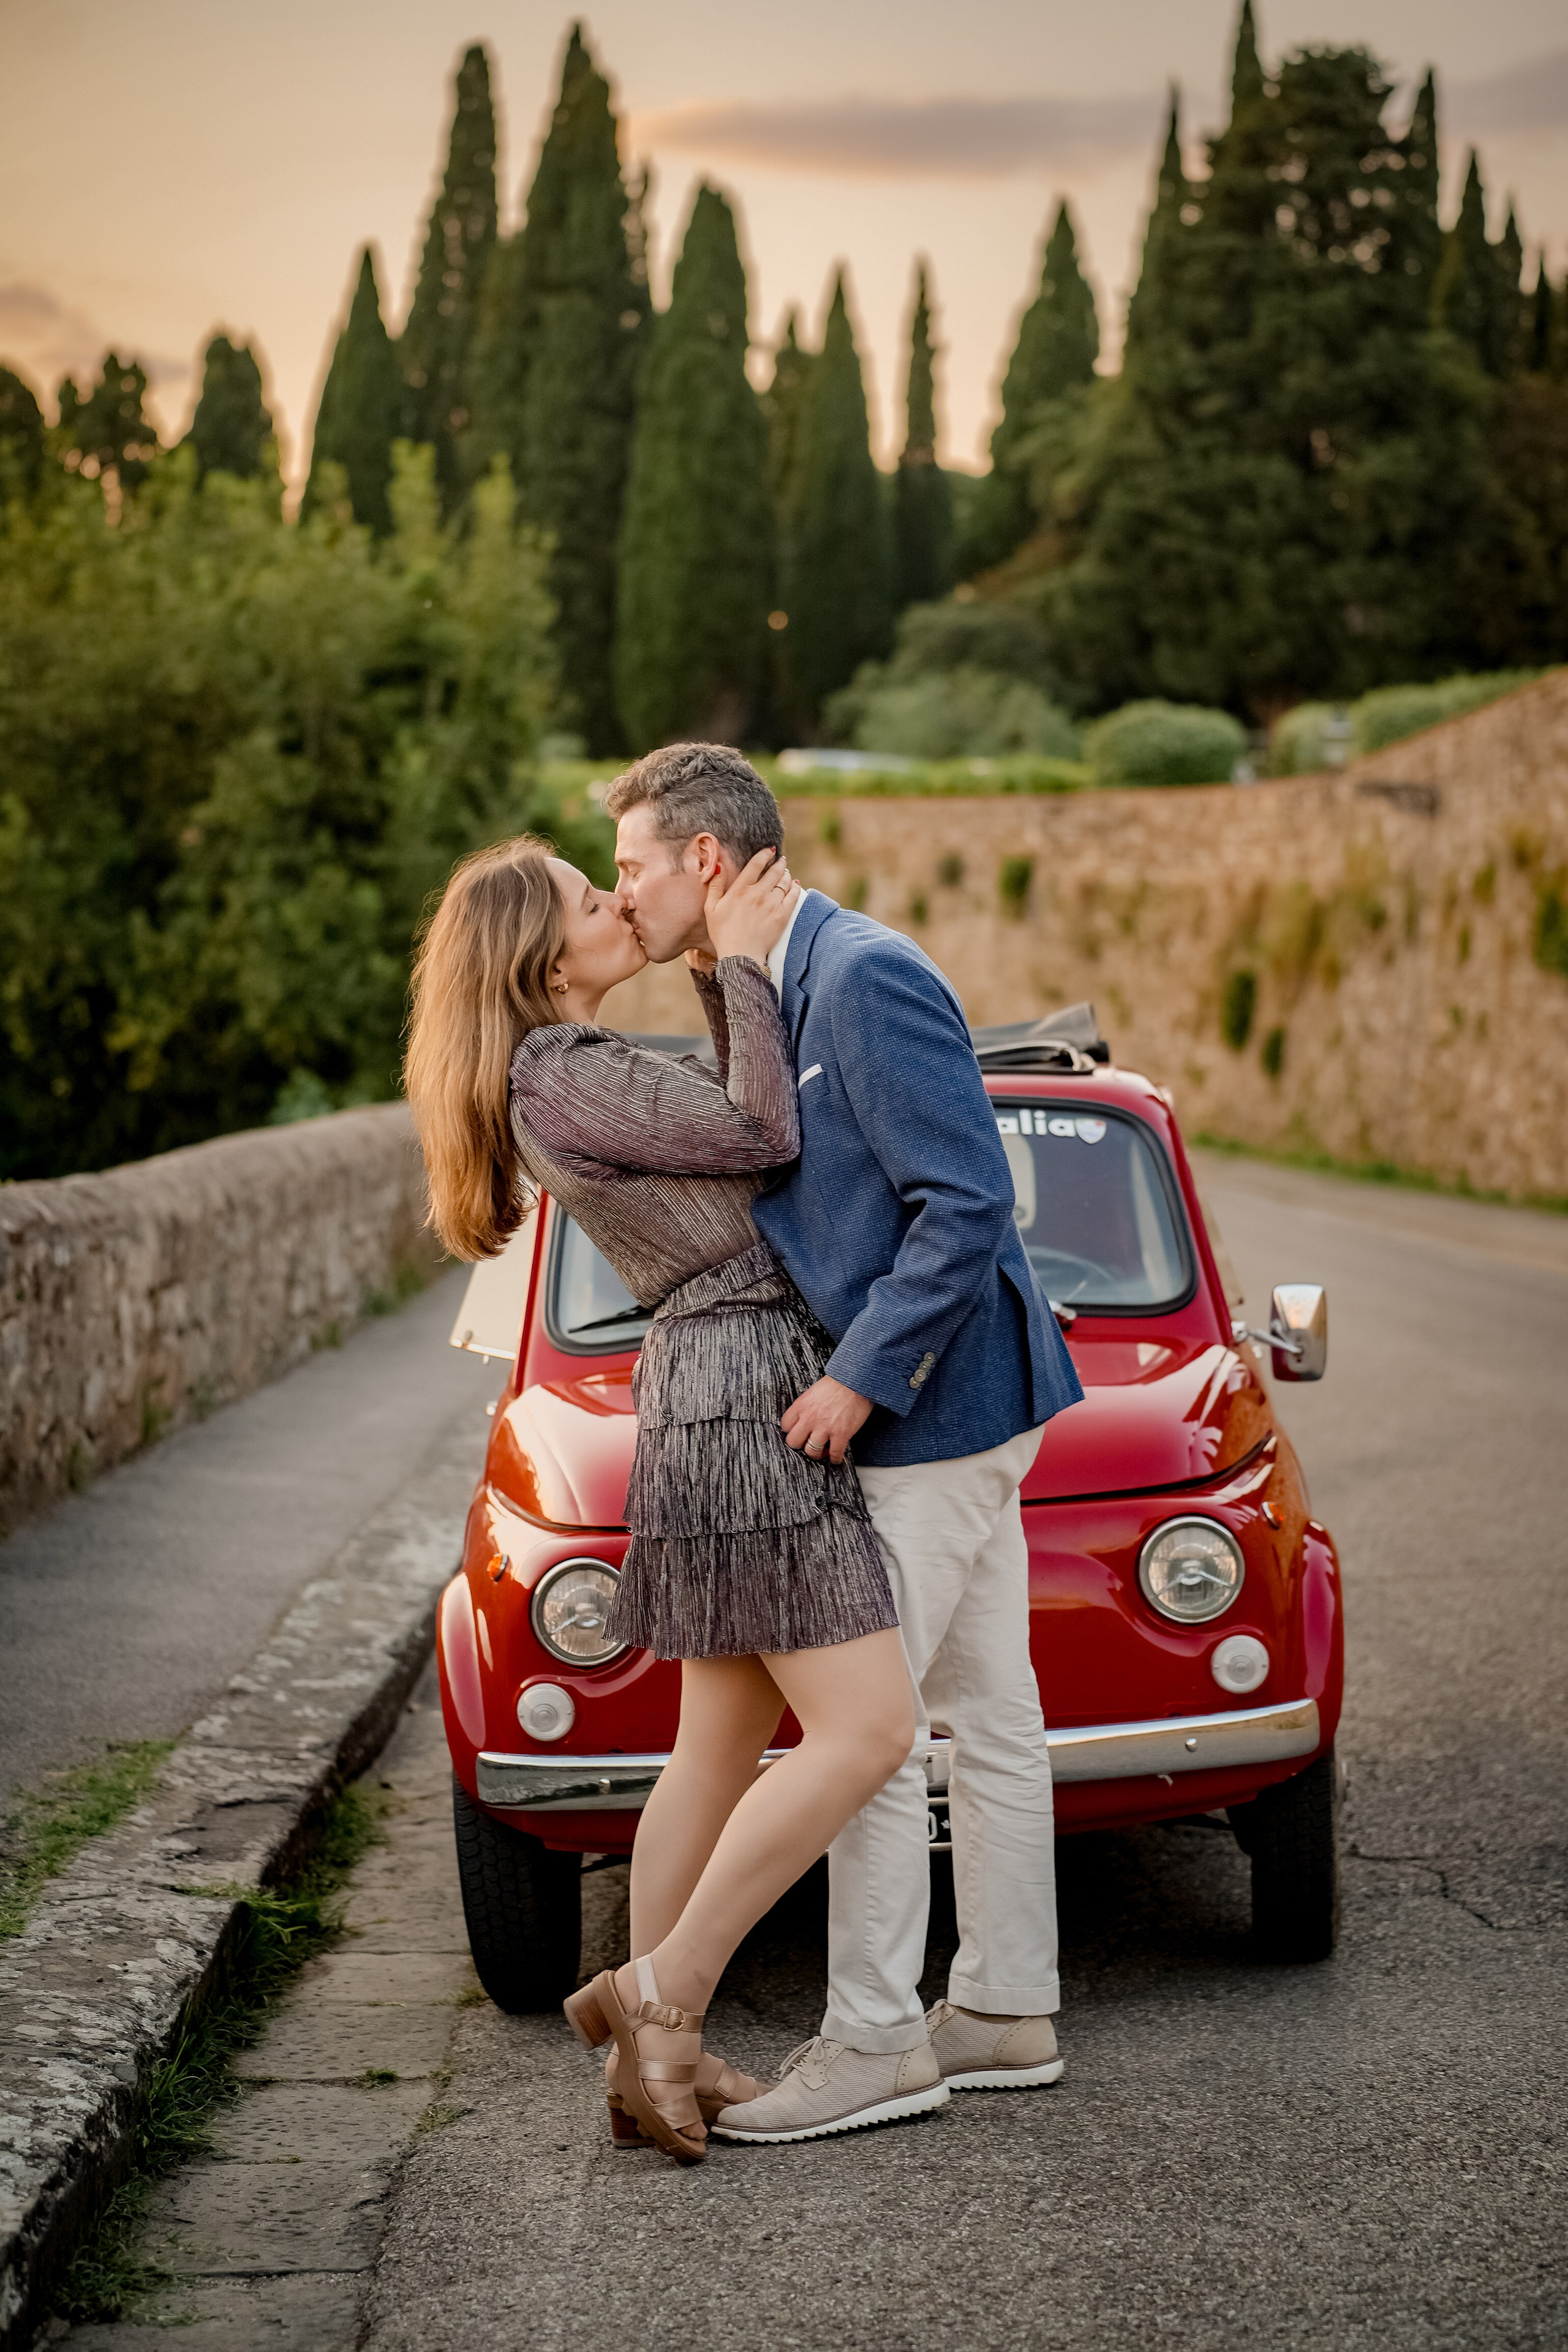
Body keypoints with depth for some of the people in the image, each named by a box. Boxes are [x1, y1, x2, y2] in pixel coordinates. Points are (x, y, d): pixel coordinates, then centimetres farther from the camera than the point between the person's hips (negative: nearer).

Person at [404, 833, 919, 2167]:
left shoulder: (588, 1071, 17)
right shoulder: (564, 1086, -14)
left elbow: (748, 1126, 18)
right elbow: (765, 1136, -15)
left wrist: (720, 966, 10)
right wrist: (742, 964, -7)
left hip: (714, 1400, 10)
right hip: (743, 1394, -10)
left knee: (724, 1744, 12)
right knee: (869, 1731, -12)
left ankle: (654, 2060, 16)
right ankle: (656, 1995, -5)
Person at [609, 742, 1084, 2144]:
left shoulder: (866, 979, -19)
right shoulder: (774, 996, 12)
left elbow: (968, 1202, -23)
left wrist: (858, 1377, -21)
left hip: (932, 1407, -10)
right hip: (947, 1403, 10)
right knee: (986, 1713, 14)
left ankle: (876, 2041, 4)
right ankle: (1007, 2011, 22)